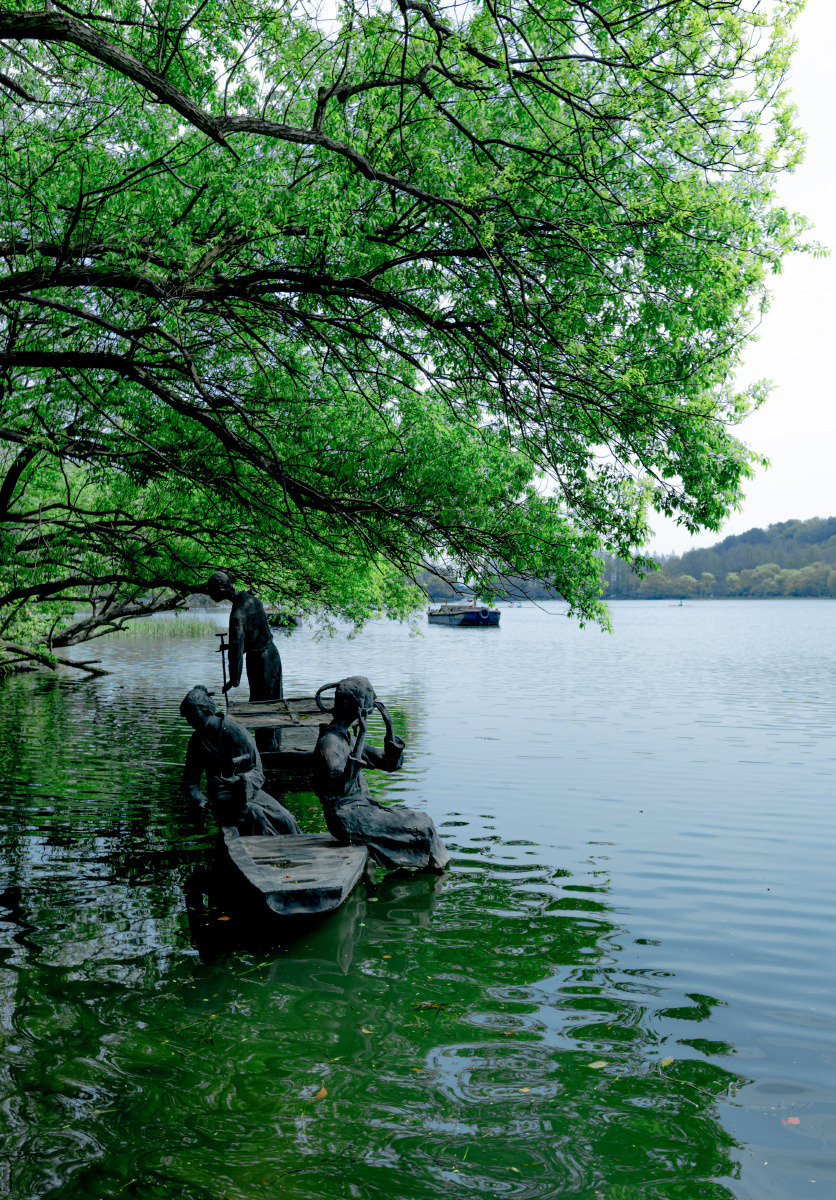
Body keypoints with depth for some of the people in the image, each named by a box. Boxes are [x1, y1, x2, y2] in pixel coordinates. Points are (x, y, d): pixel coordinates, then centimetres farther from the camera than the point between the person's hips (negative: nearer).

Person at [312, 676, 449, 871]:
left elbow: (391, 764, 18)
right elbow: (343, 787, -27)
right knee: (423, 827, -8)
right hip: (348, 819, -9)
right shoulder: (329, 741, -15)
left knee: (421, 821, 7)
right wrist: (360, 739, -27)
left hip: (361, 809, 10)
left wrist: (389, 727, 3)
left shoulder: (346, 737, 14)